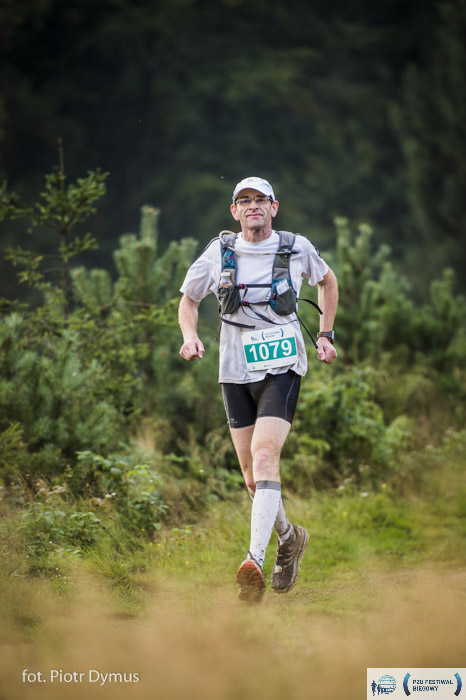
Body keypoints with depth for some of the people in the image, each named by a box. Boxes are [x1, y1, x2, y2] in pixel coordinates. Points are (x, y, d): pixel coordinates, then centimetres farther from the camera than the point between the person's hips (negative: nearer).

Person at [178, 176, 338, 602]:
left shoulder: (298, 249, -1)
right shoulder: (218, 253, 0)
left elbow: (328, 280, 20)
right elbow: (188, 299, 14)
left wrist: (325, 334, 12)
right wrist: (190, 336, -6)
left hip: (283, 367, -3)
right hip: (236, 371, 3)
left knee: (264, 456, -22)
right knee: (252, 474, 8)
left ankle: (255, 561, -30)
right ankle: (289, 538, 35)